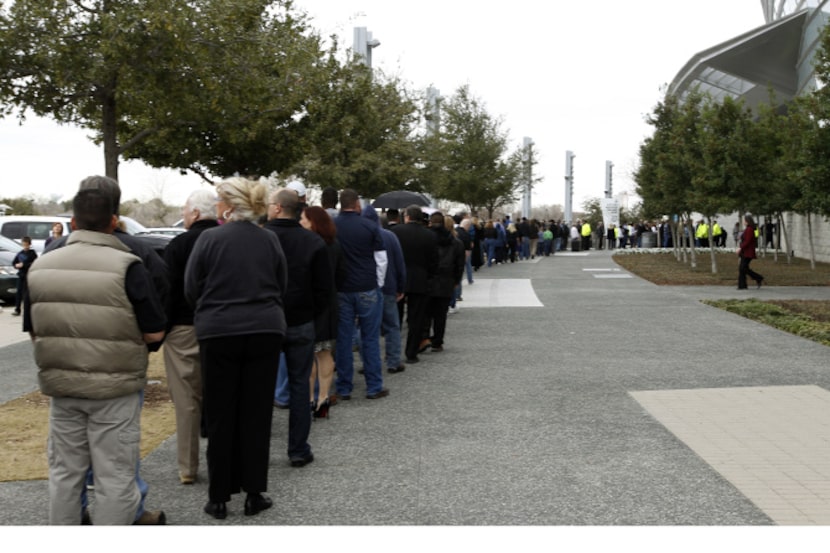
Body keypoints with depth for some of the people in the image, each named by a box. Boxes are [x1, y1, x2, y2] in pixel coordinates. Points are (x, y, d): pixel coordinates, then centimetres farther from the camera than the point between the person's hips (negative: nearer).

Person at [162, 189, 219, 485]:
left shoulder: (178, 245, -9)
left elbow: (168, 292, -11)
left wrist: (160, 330, -4)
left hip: (184, 330, -4)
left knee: (187, 402, 2)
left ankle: (188, 468, 7)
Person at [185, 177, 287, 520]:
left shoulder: (209, 239, -8)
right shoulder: (270, 240, 3)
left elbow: (191, 290, -1)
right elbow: (282, 287, 12)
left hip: (219, 333, -2)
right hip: (266, 331, 2)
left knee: (221, 416, 7)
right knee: (256, 414, 9)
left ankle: (219, 497, 13)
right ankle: (254, 493, 13)